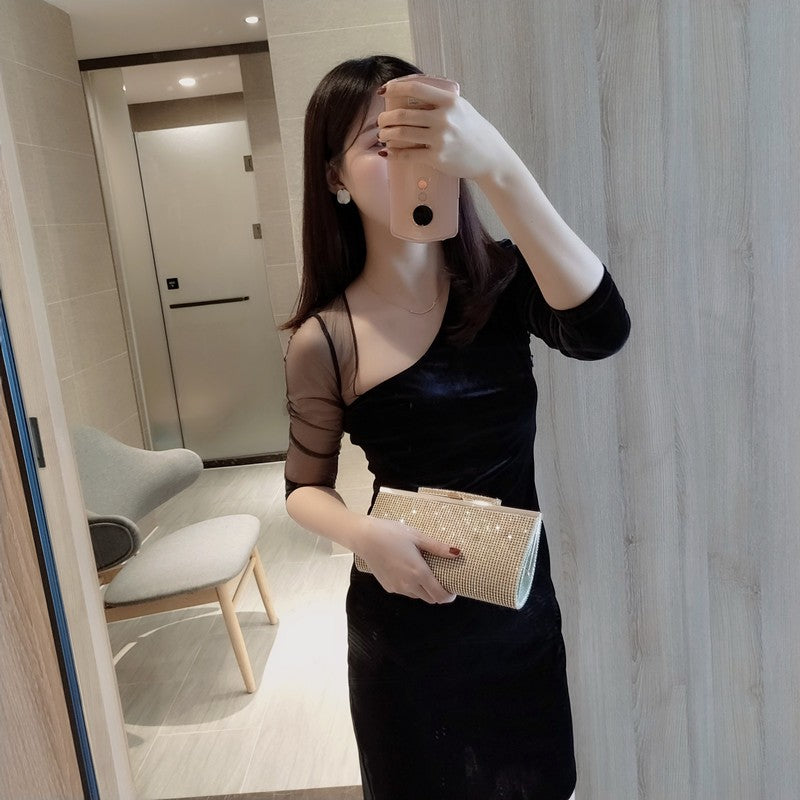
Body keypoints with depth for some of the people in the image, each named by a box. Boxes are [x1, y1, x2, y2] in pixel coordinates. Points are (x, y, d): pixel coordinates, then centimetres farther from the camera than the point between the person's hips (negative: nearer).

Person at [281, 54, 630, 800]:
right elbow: (305, 487, -1)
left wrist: (496, 165, -39)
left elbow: (600, 331, -28)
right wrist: (366, 536, -23)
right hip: (406, 625, -2)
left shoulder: (503, 280, -7)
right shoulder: (326, 340, -13)